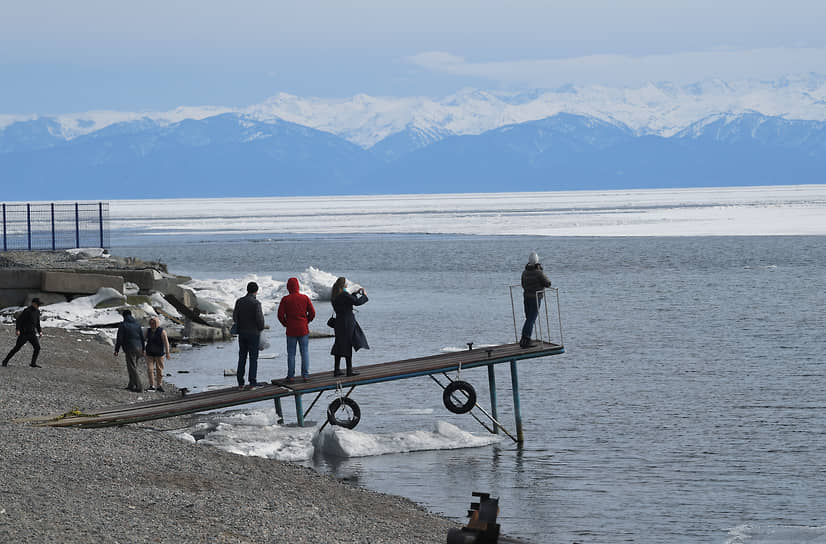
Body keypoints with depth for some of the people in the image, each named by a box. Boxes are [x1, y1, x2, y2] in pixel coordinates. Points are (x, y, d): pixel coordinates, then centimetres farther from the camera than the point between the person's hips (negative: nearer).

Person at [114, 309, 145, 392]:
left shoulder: (123, 325, -7)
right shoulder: (137, 324, 10)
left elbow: (119, 339, -9)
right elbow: (142, 337, 11)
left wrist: (116, 350, -1)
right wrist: (143, 349, 17)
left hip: (130, 349, -6)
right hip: (138, 348, 6)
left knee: (133, 369, -5)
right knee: (133, 367, 18)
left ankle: (139, 388, -10)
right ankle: (131, 386, 22)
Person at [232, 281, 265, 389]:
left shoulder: (239, 301, 0)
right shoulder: (256, 303, -15)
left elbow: (235, 316, 1)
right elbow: (260, 319, -16)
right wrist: (261, 328, 4)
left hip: (242, 333, 4)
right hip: (254, 333, -4)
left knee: (242, 357, 10)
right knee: (253, 358, 3)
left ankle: (240, 382, 10)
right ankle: (252, 381, 1)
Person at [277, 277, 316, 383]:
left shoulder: (285, 299, -6)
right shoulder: (305, 298, -2)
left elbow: (280, 315, -8)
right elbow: (312, 313, -2)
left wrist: (285, 324, 8)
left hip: (291, 330, -1)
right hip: (303, 330, 1)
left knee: (291, 353, 5)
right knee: (305, 352, 7)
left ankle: (291, 376, 4)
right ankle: (305, 375, 4)